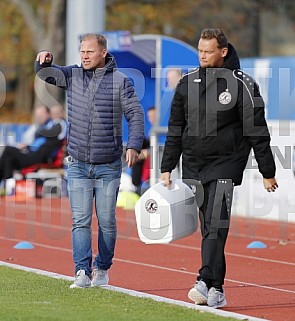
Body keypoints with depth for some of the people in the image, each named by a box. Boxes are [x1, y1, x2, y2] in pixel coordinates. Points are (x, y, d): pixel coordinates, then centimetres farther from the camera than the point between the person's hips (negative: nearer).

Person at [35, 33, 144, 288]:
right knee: (80, 221, -5)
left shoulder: (120, 81, -4)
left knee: (107, 221, 5)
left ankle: (102, 269, 18)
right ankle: (82, 272, -7)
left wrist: (134, 145, -21)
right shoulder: (72, 76, 6)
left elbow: (135, 114, -6)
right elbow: (46, 73, 0)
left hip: (109, 167, -2)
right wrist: (44, 61, -25)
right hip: (78, 165, 2)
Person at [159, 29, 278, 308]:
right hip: (193, 165, 5)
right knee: (208, 228, 6)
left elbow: (257, 132, -3)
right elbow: (175, 130, 15)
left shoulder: (241, 84, -4)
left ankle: (205, 283, -24)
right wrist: (166, 168, 11)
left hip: (225, 163, -4)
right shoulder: (187, 83, 8)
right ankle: (217, 290, 9)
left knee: (216, 225, -16)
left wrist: (268, 173, -3)